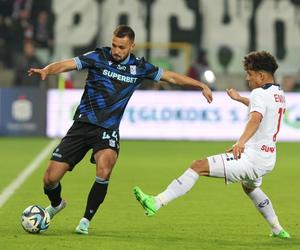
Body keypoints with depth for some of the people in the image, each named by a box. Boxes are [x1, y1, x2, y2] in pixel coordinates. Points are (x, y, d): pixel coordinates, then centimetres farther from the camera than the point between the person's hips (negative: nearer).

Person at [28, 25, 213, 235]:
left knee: (104, 169, -31)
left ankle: (86, 220, -12)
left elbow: (170, 76, 15)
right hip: (82, 125, 0)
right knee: (51, 178, -5)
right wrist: (46, 71, -36)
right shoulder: (98, 58, -5)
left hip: (108, 130, 0)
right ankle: (56, 204, 33)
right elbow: (67, 65, -17)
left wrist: (202, 85, 14)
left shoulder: (139, 67, 3)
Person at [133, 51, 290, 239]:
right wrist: (240, 99, 48)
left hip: (251, 159, -10)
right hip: (267, 160, 10)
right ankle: (278, 229, 46)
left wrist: (241, 142, -49)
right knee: (250, 187, 41)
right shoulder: (279, 93, 16)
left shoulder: (259, 93, -12)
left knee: (198, 167, -15)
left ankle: (157, 203, -24)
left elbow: (256, 118, -34)